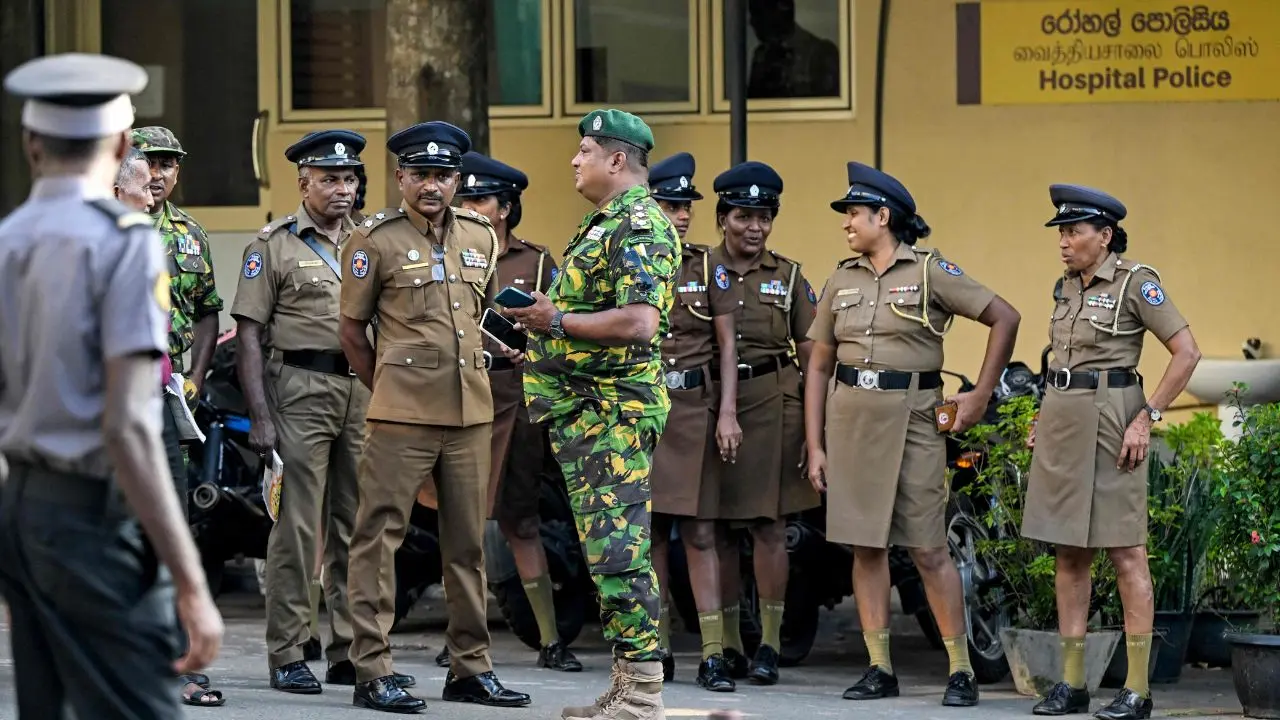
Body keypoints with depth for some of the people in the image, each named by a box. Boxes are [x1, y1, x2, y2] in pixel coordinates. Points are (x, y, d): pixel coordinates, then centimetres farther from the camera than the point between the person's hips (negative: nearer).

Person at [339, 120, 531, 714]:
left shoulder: (481, 237, 11)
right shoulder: (375, 240, -4)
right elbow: (351, 331, 1)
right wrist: (389, 389, 6)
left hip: (471, 413, 5)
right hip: (401, 417, -5)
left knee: (468, 543, 10)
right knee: (379, 537, -5)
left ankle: (470, 668, 17)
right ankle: (372, 671, -3)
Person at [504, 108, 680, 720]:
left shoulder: (639, 226, -14)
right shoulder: (603, 224, 20)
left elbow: (640, 323, -25)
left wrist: (558, 321, -22)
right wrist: (546, 340, 18)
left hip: (614, 411, -11)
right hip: (584, 410, 11)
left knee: (618, 550, -12)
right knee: (608, 549, 11)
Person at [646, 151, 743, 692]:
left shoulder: (707, 266, 6)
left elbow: (727, 344, 4)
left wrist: (727, 413, -5)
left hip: (695, 408, -1)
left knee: (699, 532, -4)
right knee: (650, 530, 4)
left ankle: (713, 654, -7)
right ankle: (657, 649, 10)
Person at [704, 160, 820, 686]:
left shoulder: (788, 277, 8)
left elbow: (812, 352, 8)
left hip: (772, 404, 0)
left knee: (767, 523, -3)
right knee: (717, 524, 4)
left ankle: (770, 644, 2)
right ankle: (729, 642, 13)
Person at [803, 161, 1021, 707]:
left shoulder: (930, 272, -3)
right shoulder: (842, 279, 11)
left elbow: (1005, 318, -3)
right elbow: (819, 366, 12)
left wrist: (980, 396, -4)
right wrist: (814, 446, 6)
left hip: (912, 419, -5)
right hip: (850, 418, 5)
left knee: (928, 549, -5)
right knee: (865, 545, 5)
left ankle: (961, 670, 1)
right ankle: (879, 668, 10)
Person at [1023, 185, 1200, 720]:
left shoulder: (1135, 282, -9)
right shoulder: (1066, 287, 13)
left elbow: (1186, 352, -11)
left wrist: (1148, 417, -15)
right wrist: (1045, 419, 16)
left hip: (1110, 420, -8)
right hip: (1060, 423, 8)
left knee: (1125, 552, -6)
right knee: (1067, 554, 7)